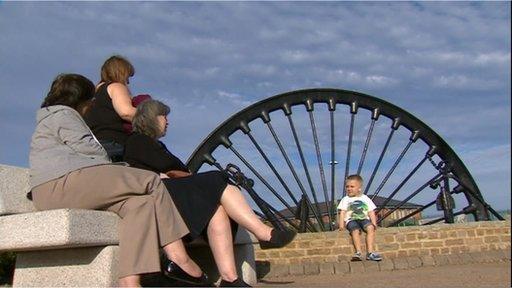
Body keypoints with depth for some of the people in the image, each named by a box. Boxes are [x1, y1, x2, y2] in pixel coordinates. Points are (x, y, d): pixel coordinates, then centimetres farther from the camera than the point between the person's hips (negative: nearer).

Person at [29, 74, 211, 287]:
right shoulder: (61, 113, 6)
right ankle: (180, 259, -17)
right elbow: (87, 148, -6)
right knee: (151, 181, -10)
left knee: (140, 202, -6)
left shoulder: (51, 117, 38)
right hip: (65, 182, -10)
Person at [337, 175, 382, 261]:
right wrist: (341, 224, -5)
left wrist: (374, 223, -2)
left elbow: (371, 212, 13)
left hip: (364, 219, 1)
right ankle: (358, 252, -40)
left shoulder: (365, 198, 18)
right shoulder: (345, 200, 17)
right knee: (355, 231, -34)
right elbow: (342, 212, 10)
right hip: (351, 220, -1)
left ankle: (370, 251, -33)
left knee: (370, 228, -31)